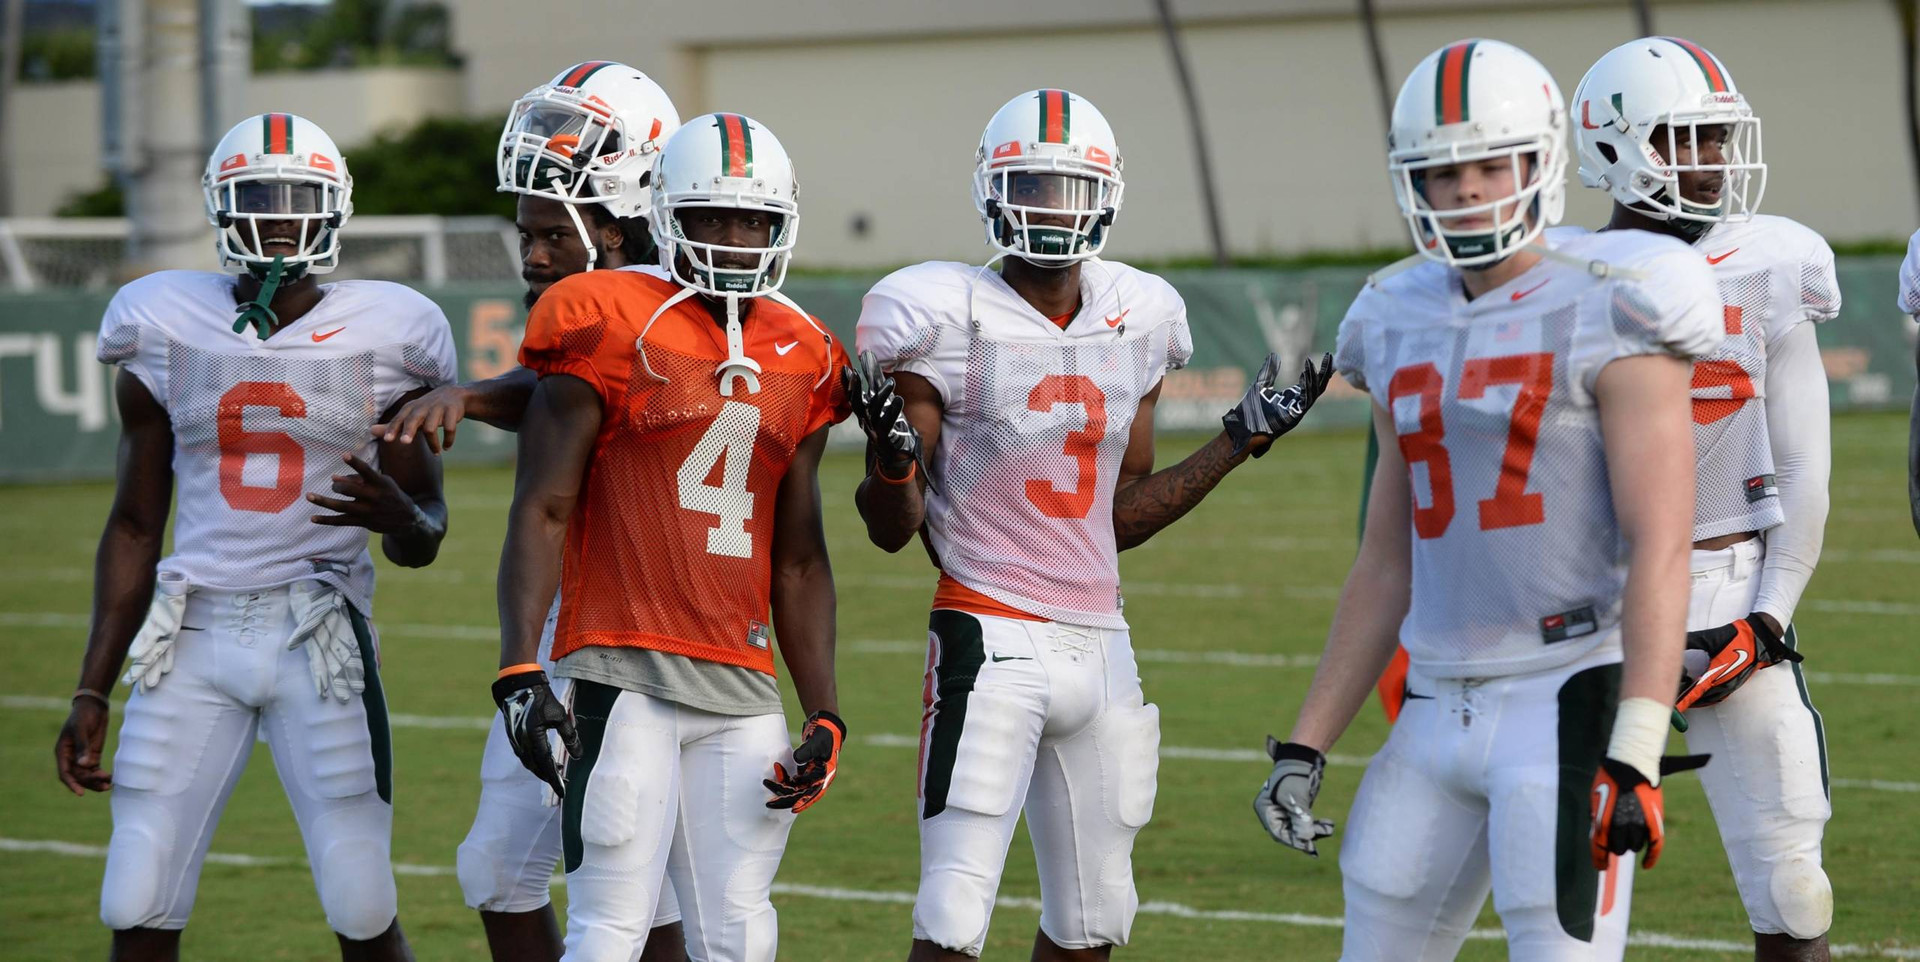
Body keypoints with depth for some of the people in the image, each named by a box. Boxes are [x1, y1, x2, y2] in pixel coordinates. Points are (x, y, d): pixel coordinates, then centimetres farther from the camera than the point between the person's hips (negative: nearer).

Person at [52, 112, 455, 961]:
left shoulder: (380, 340, 1)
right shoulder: (168, 334, 4)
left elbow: (422, 541, 6)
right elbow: (134, 526, 11)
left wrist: (396, 514, -19)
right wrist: (92, 692, 8)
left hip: (321, 636, -2)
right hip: (193, 634, 2)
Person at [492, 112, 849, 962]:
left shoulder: (801, 361, 13)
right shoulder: (608, 326, -3)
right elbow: (540, 509, -6)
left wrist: (825, 715, 10)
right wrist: (518, 671, -16)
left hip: (743, 693, 5)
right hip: (623, 671, -5)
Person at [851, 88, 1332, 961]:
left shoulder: (1135, 324, 8)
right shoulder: (948, 320, -8)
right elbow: (892, 529, -6)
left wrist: (1240, 440, 12)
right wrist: (892, 453, -26)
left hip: (1098, 644, 6)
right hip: (989, 637, -6)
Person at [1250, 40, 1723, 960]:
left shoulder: (1604, 315, -7)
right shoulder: (1404, 329, 14)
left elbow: (1659, 550, -14)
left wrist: (1634, 755, -23)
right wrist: (1304, 748, 16)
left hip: (1570, 698, -7)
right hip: (1440, 705, 7)